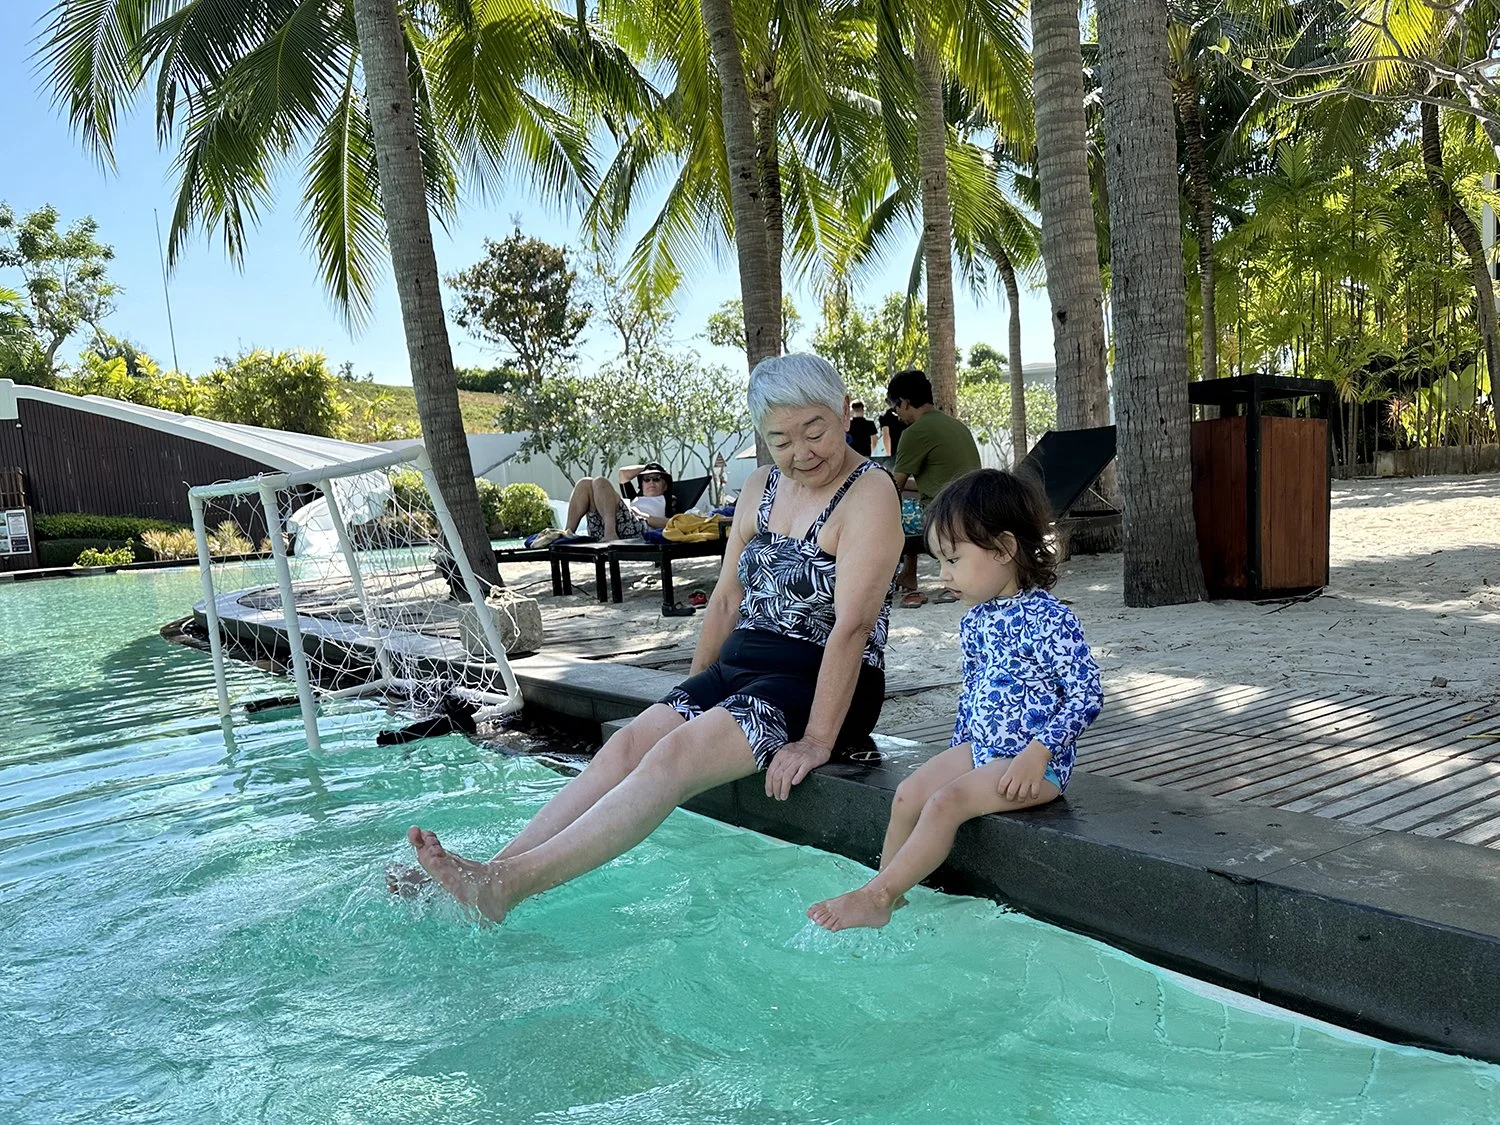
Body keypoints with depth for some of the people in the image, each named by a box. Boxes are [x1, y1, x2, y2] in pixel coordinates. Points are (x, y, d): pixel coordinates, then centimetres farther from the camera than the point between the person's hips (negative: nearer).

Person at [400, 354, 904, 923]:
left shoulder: (869, 493, -12)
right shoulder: (761, 487, 12)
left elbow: (852, 626, -20)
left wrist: (818, 741, -24)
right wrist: (694, 690, 10)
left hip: (817, 685, -7)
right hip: (738, 666, 7)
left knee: (673, 757, -26)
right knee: (626, 746, -14)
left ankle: (511, 882, -30)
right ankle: (494, 871, -18)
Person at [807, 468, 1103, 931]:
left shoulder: (1047, 618, -19)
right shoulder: (974, 621, 7)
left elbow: (1087, 694, -20)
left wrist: (1037, 754, -24)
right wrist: (959, 751, 14)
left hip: (1035, 763, -8)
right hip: (981, 750, 8)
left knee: (945, 803, -22)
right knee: (909, 793, -4)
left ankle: (876, 898, -17)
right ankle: (888, 889, 4)